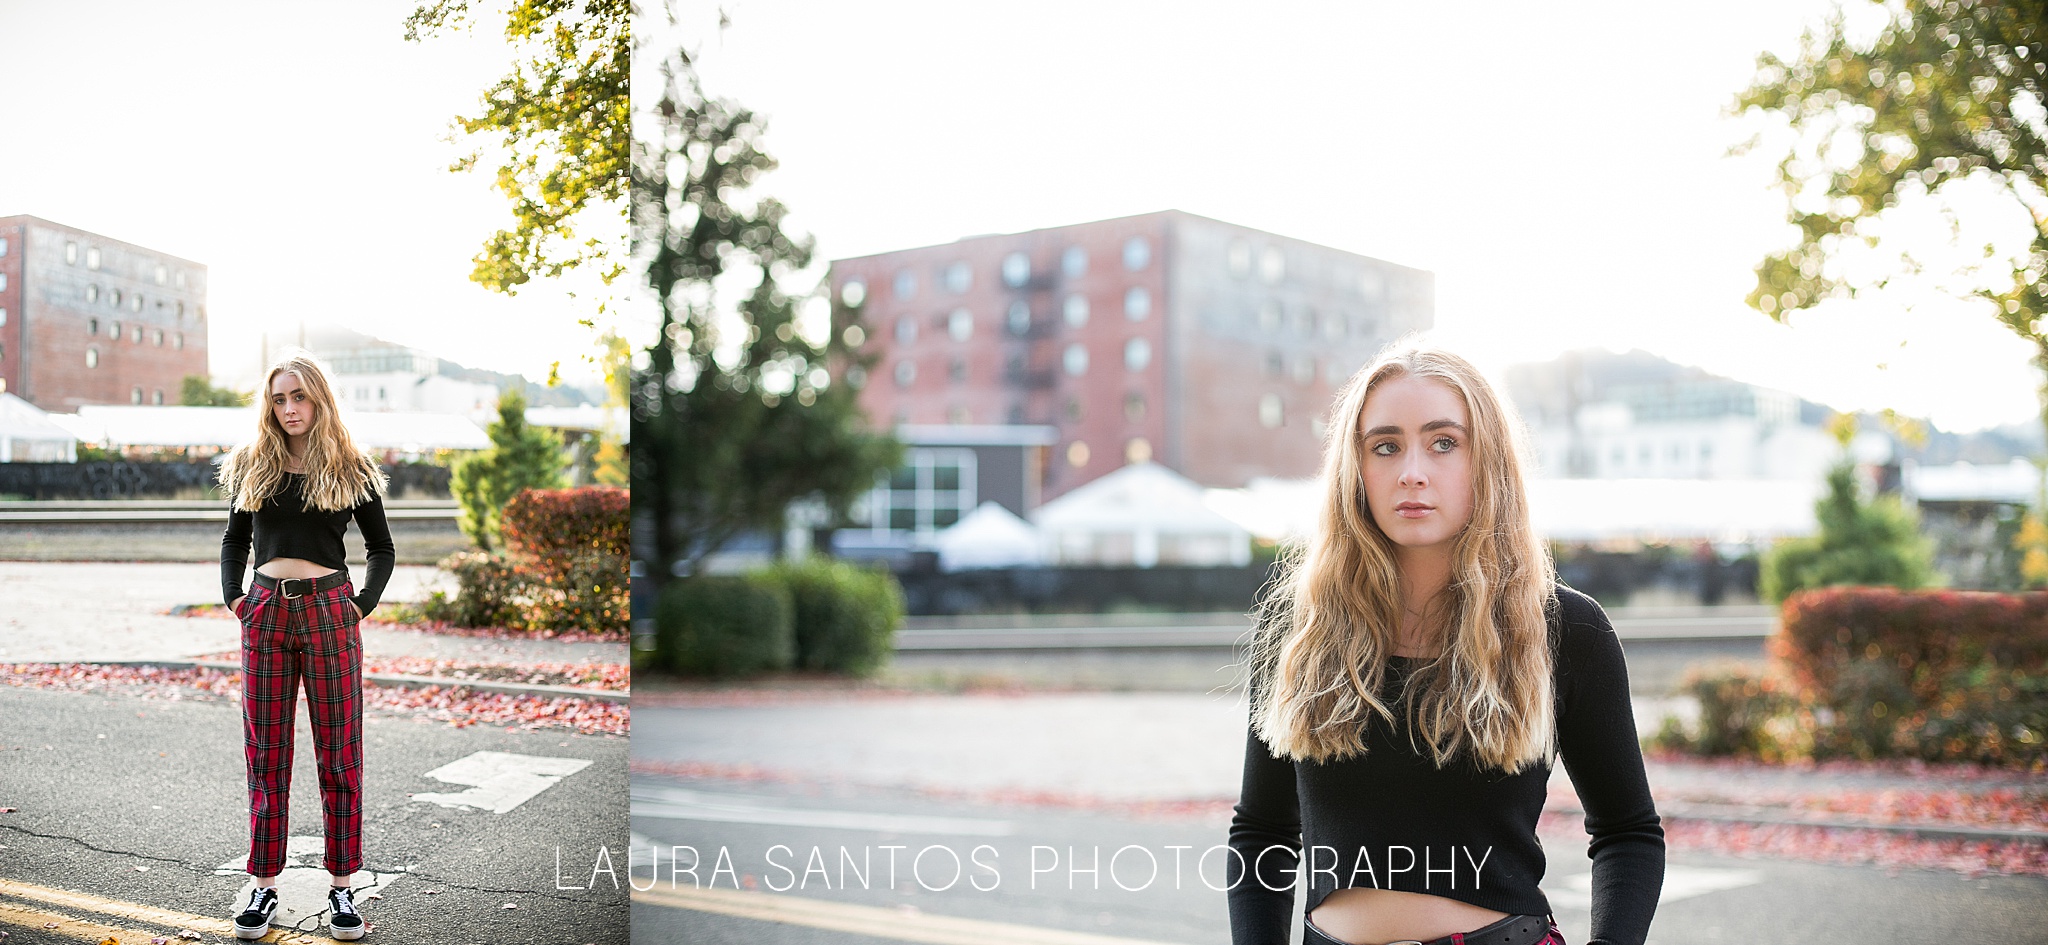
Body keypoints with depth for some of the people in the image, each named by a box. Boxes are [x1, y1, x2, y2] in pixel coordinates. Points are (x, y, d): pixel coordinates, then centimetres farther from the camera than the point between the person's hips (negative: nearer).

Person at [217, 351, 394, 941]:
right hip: (265, 612, 3)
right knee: (265, 756, 6)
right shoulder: (252, 467, 10)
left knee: (339, 754, 2)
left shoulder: (351, 471, 3)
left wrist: (365, 603, -2)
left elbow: (382, 548, 10)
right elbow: (234, 541, 20)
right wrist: (232, 596, 6)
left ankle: (341, 886, 9)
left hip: (329, 614, -2)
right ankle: (264, 884, 15)